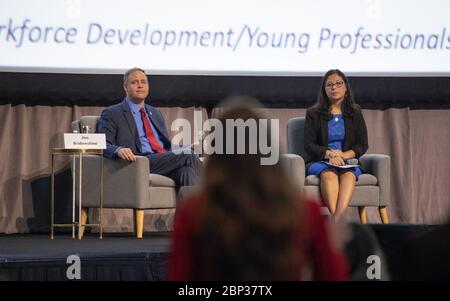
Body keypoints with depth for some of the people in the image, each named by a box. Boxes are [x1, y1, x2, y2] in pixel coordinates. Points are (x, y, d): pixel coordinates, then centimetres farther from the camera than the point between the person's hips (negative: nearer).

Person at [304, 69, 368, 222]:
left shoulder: (355, 113, 15)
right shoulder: (313, 114, 10)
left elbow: (363, 145, 8)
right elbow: (309, 145, 1)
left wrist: (344, 155, -13)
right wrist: (329, 153, -19)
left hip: (348, 162, 1)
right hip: (319, 162, -1)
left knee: (348, 174, -35)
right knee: (329, 174, -36)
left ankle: (335, 222, -55)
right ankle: (338, 224, -53)